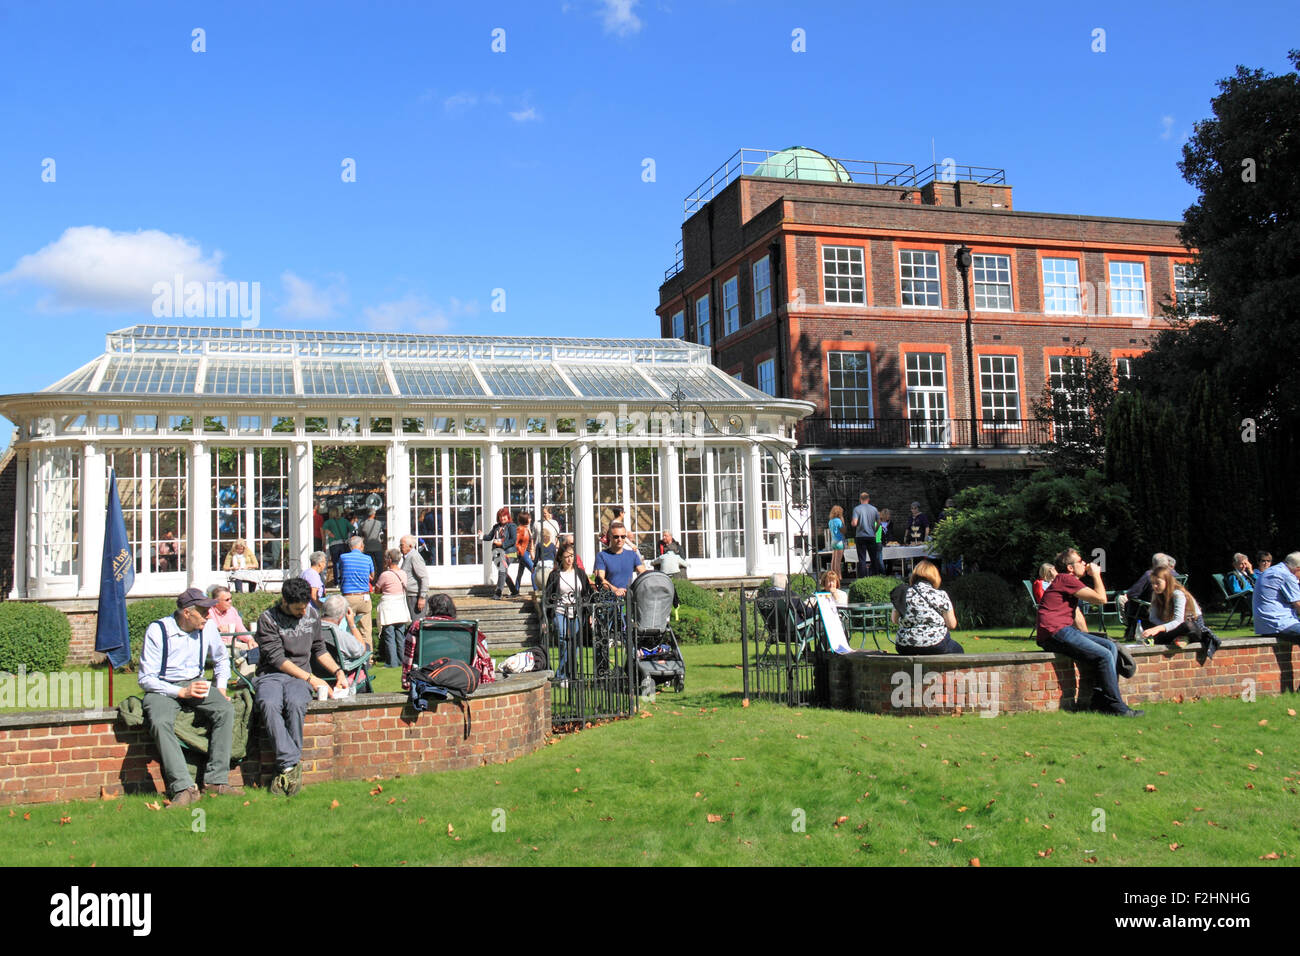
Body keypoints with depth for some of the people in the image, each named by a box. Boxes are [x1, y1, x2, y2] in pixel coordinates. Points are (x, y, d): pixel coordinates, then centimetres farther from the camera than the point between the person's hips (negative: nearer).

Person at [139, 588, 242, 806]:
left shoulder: (208, 627, 2)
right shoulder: (157, 631, -12)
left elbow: (221, 659, 22)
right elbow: (145, 679, -13)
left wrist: (221, 687, 7)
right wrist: (181, 692, -22)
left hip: (196, 683, 4)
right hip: (163, 688, -3)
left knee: (226, 709, -26)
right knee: (160, 722, -35)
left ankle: (215, 781, -24)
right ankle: (184, 788, -37)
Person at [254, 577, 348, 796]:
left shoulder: (312, 615, 12)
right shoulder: (268, 619, -3)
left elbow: (319, 649, 24)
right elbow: (277, 658, -8)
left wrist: (338, 672, 11)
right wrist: (310, 678, -11)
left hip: (300, 675, 2)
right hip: (270, 674, -2)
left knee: (295, 703, -34)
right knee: (269, 704, -36)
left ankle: (287, 765, -28)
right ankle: (291, 764, -36)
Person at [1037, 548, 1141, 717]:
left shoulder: (1070, 582, 26)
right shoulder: (1065, 579, -9)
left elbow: (1077, 615, 28)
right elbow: (1101, 598, -11)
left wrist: (1087, 639, 18)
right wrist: (1096, 574, 3)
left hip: (1065, 631, 10)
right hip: (1054, 633, -10)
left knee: (1111, 646, 5)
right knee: (1104, 655, -17)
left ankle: (1100, 701, 1)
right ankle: (1117, 707, -9)